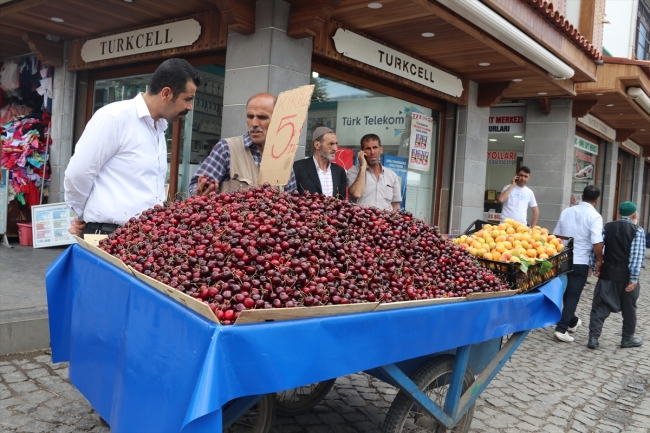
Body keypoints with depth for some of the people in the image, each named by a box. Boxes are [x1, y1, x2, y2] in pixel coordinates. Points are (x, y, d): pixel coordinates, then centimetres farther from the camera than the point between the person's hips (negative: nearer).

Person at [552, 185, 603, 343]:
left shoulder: (566, 212, 6)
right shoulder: (594, 216, -11)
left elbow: (556, 235, 12)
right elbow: (596, 242, -20)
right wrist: (599, 260, -5)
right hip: (580, 262, -5)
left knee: (567, 292, 20)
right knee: (573, 295, 0)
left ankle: (572, 321, 37)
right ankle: (561, 329, -6)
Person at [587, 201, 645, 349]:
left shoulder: (607, 227, 2)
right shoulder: (638, 231, -6)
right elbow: (637, 256, -14)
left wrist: (596, 268, 4)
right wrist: (634, 278, -15)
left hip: (607, 274, 2)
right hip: (626, 276, -2)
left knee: (600, 306, 4)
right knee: (629, 308, 15)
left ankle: (593, 337, -4)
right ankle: (627, 339, 27)